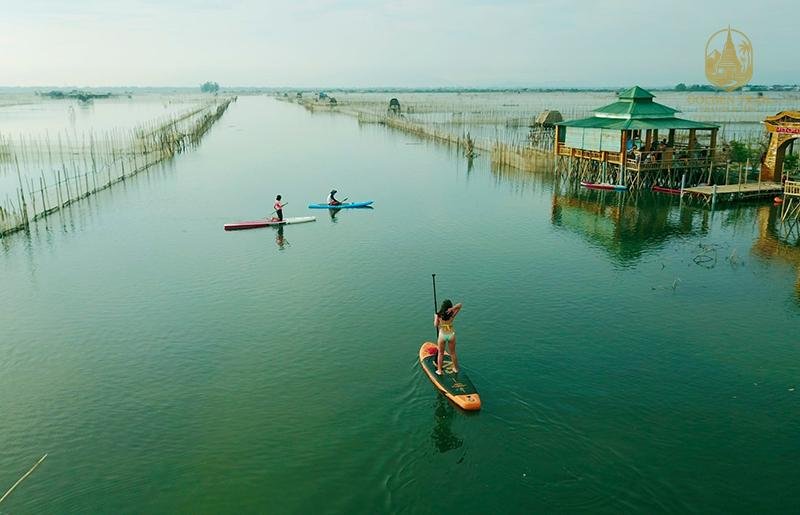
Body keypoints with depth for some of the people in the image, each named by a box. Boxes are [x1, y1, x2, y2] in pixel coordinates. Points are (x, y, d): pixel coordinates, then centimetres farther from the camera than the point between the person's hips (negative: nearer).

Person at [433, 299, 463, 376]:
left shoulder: (438, 314, -15)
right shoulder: (452, 314, -13)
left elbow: (435, 325, -9)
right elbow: (460, 304, -6)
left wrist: (435, 317, 5)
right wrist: (452, 308, -21)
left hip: (442, 335, -1)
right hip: (451, 335, 1)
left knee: (441, 353, 16)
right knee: (453, 353, 20)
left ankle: (439, 370, 23)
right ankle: (456, 369, 34)